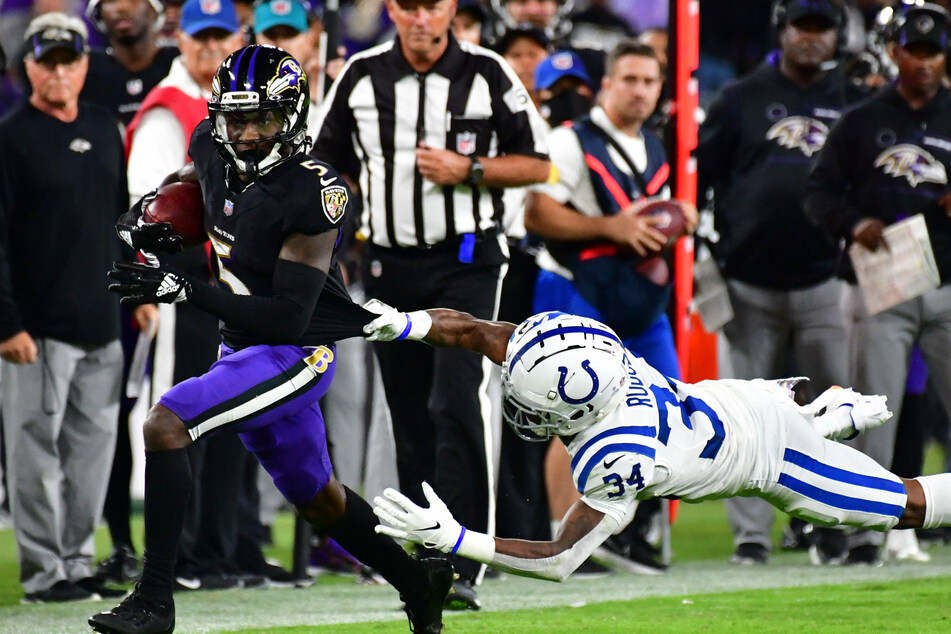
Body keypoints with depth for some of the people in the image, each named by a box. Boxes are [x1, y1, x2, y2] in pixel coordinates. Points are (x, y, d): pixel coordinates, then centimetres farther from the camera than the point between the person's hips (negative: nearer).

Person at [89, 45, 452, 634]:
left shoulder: (314, 196, -25)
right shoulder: (213, 147, -4)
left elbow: (289, 318, -28)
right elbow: (190, 176, 23)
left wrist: (183, 290, -33)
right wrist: (145, 217, 1)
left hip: (297, 353, -9)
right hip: (243, 346, 9)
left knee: (165, 425, -23)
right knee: (314, 496, 22)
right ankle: (419, 582, 41)